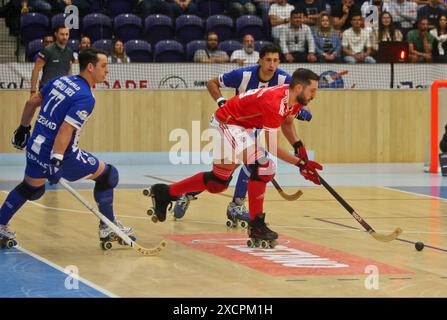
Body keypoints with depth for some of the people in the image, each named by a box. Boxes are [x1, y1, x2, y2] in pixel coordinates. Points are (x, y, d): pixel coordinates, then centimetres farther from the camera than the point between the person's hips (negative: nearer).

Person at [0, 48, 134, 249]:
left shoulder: (60, 80, 7)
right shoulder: (85, 98, -17)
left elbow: (32, 102, 16)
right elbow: (66, 129, -27)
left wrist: (24, 128, 29)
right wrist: (56, 161, -30)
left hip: (35, 147, 8)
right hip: (60, 152, -8)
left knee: (31, 187, 30)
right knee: (106, 174, 7)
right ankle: (107, 229, 13)